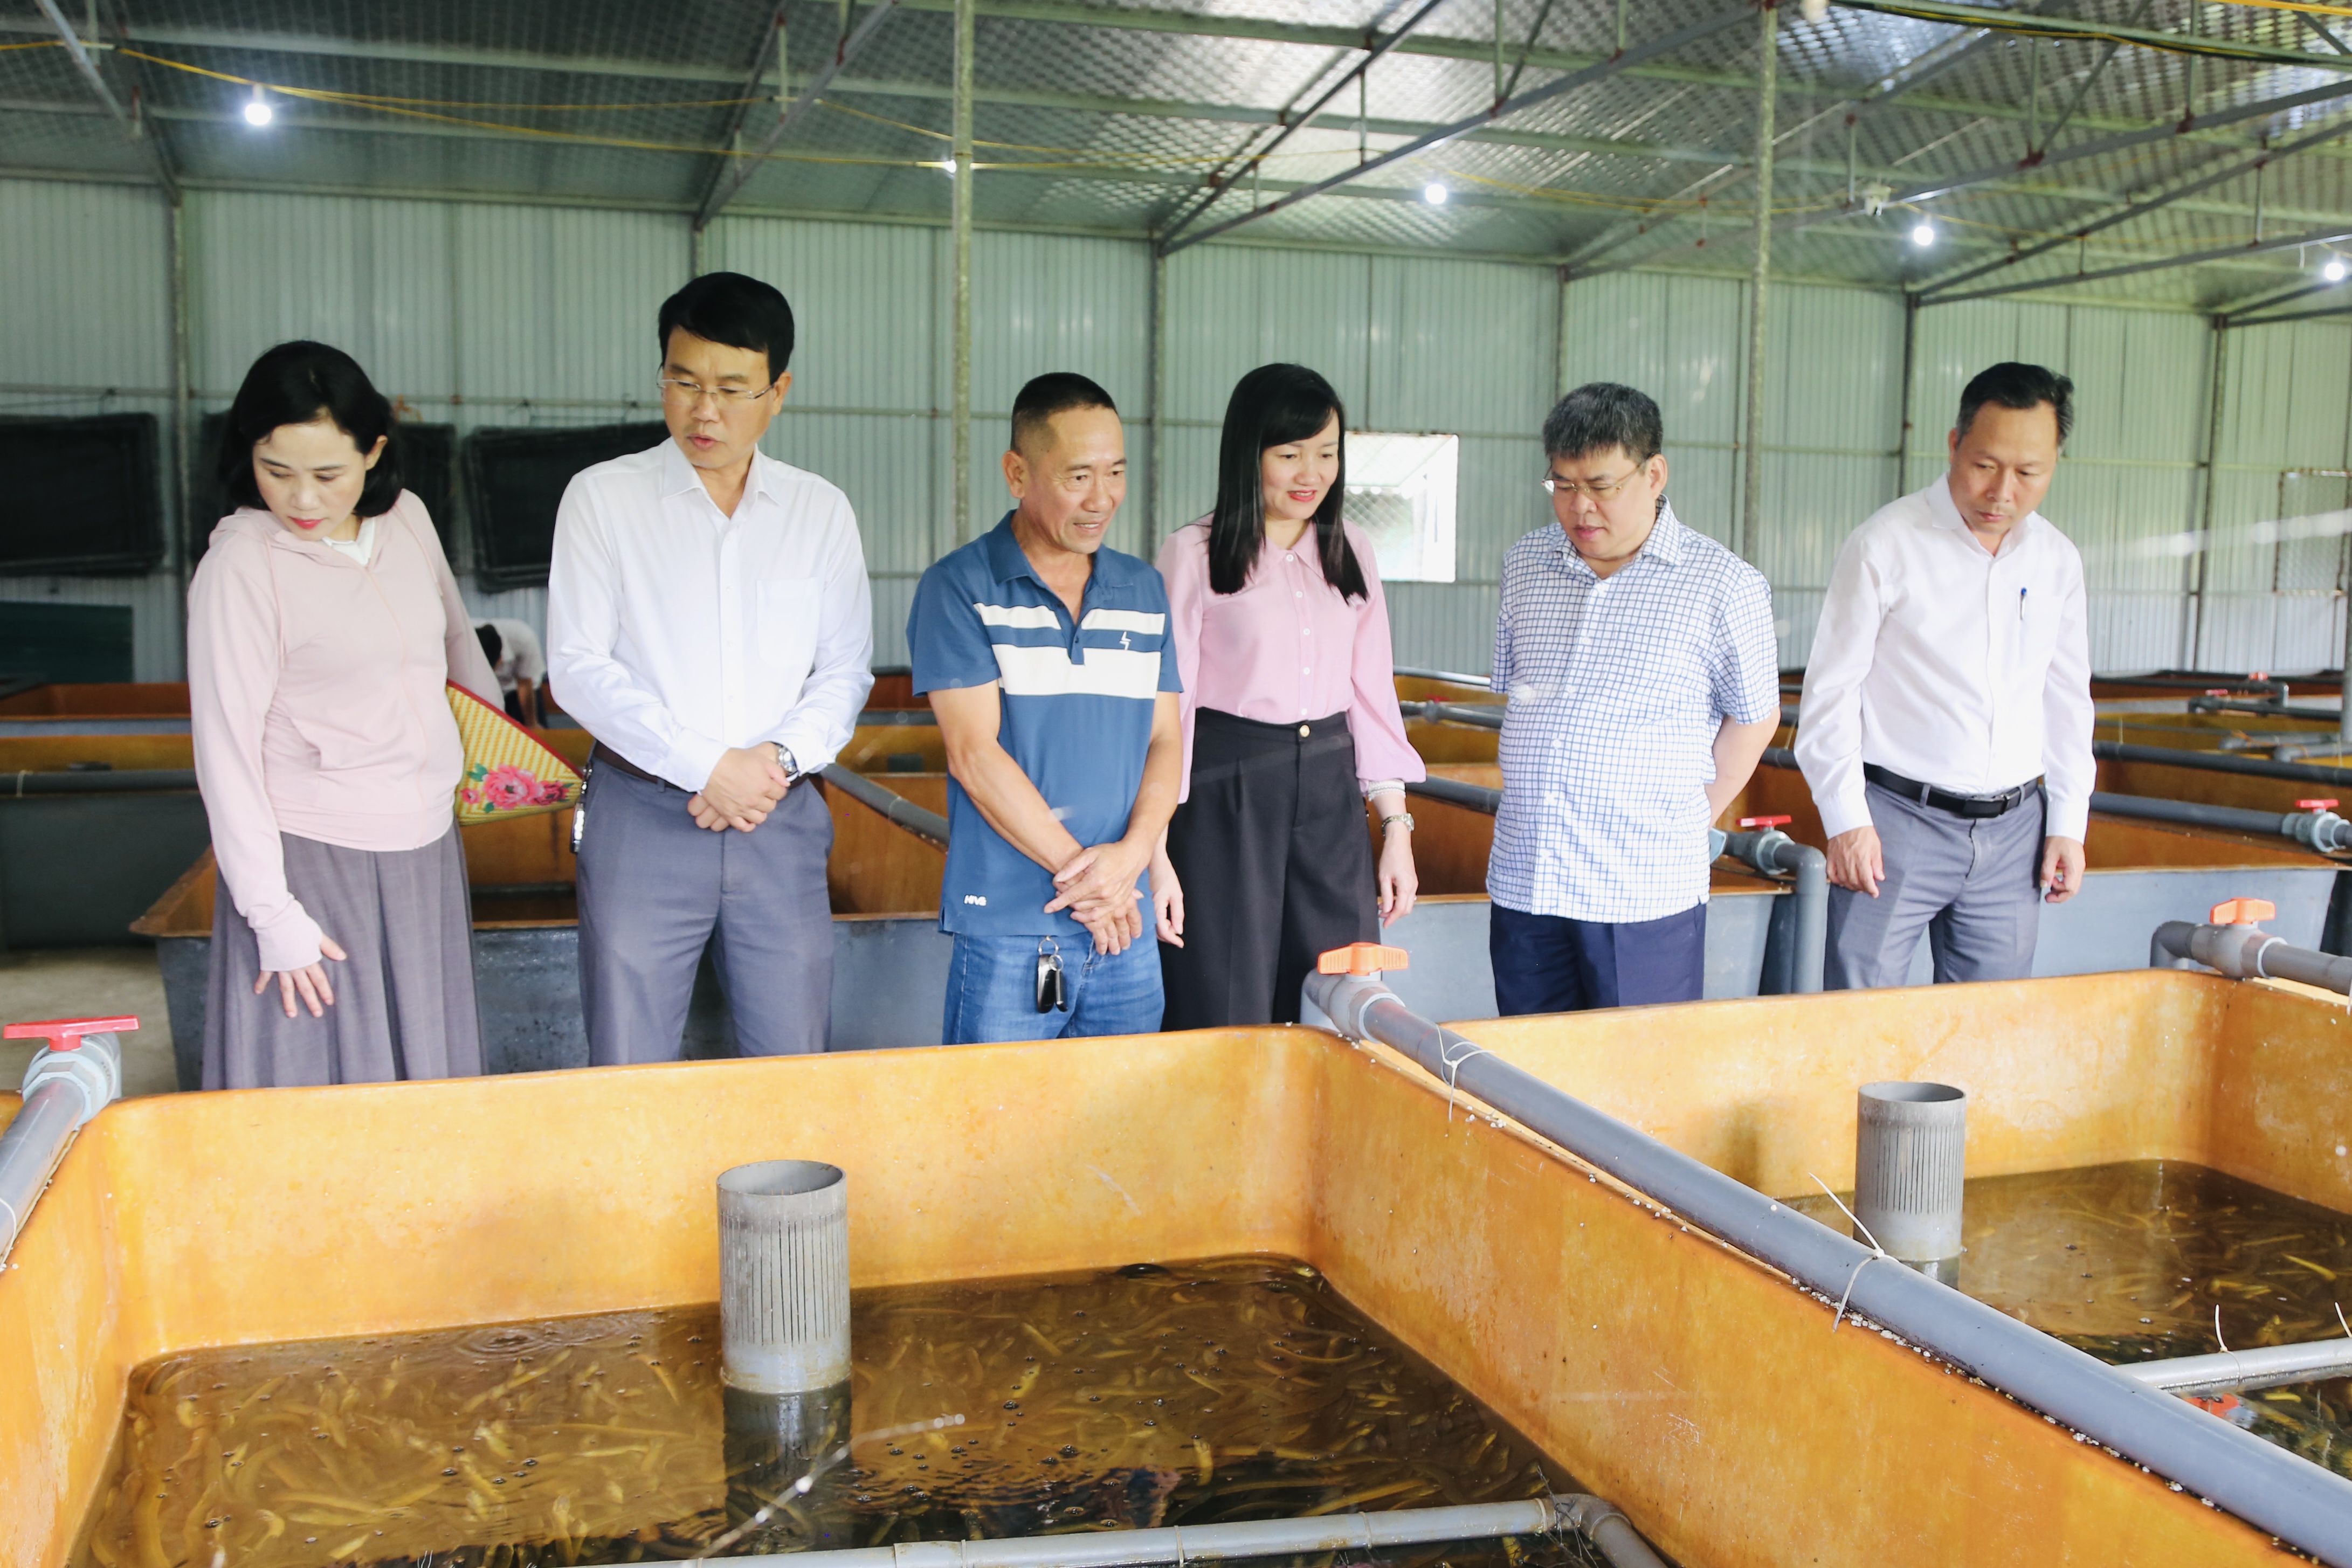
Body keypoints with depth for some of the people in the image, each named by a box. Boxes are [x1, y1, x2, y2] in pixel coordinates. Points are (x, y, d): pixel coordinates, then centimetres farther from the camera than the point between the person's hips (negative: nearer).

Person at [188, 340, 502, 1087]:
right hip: (313, 858, -6)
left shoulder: (407, 520, 2)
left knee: (430, 1073, 13)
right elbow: (226, 751, -13)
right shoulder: (241, 565, -14)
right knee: (314, 1088, 0)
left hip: (427, 845, 6)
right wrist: (274, 917, -15)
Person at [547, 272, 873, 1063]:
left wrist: (781, 757, -10)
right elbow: (578, 667, -4)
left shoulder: (821, 510, 9)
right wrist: (706, 766, -12)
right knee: (629, 1075, 2)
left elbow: (846, 669, 9)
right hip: (641, 813, -2)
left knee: (795, 1067, 6)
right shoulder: (602, 497, 2)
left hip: (781, 819, 2)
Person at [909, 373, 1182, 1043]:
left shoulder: (1144, 591, 12)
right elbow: (974, 754, -10)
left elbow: (1166, 740, 9)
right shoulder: (960, 587, -4)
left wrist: (1131, 854, -9)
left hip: (1126, 932, 5)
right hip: (1005, 935, -4)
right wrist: (1080, 869, -11)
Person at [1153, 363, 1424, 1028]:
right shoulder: (1193, 554, -4)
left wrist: (1396, 828, 9)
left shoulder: (1352, 554, 11)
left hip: (1331, 797, 4)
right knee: (1227, 1023, 2)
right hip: (1225, 797, -4)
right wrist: (1156, 853, -11)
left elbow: (1373, 694, 13)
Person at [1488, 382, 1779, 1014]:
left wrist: (1692, 817, 5)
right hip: (1523, 885, 4)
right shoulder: (1524, 566, 10)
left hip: (1645, 894, -4)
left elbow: (1754, 717, 4)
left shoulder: (1724, 585, -5)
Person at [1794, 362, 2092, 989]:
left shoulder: (2057, 560, 8)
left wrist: (2069, 822, 11)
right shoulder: (1885, 544, -8)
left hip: (2013, 829, 5)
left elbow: (2067, 701, 16)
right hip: (1897, 819, -5)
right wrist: (1846, 819, -11)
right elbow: (1831, 691, -7)